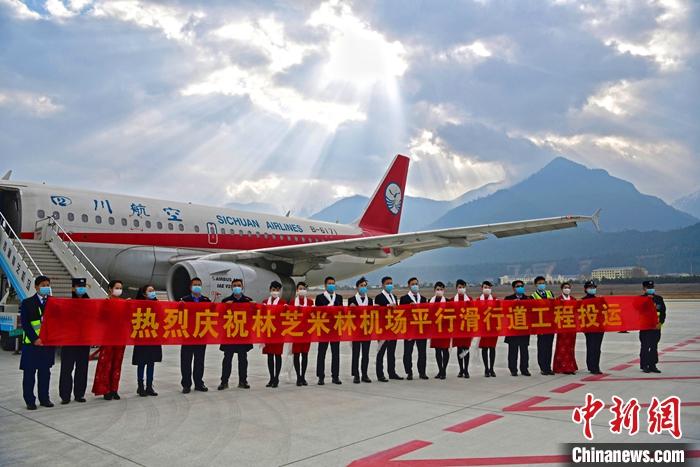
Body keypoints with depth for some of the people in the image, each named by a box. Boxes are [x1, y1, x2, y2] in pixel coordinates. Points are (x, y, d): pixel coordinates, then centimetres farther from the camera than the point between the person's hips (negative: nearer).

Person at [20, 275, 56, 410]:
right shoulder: (27, 303, 0)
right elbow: (25, 323, -6)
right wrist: (35, 339, -16)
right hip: (32, 343, -2)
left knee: (45, 372, 10)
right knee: (29, 373, 4)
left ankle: (44, 398, 19)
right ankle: (30, 400, 13)